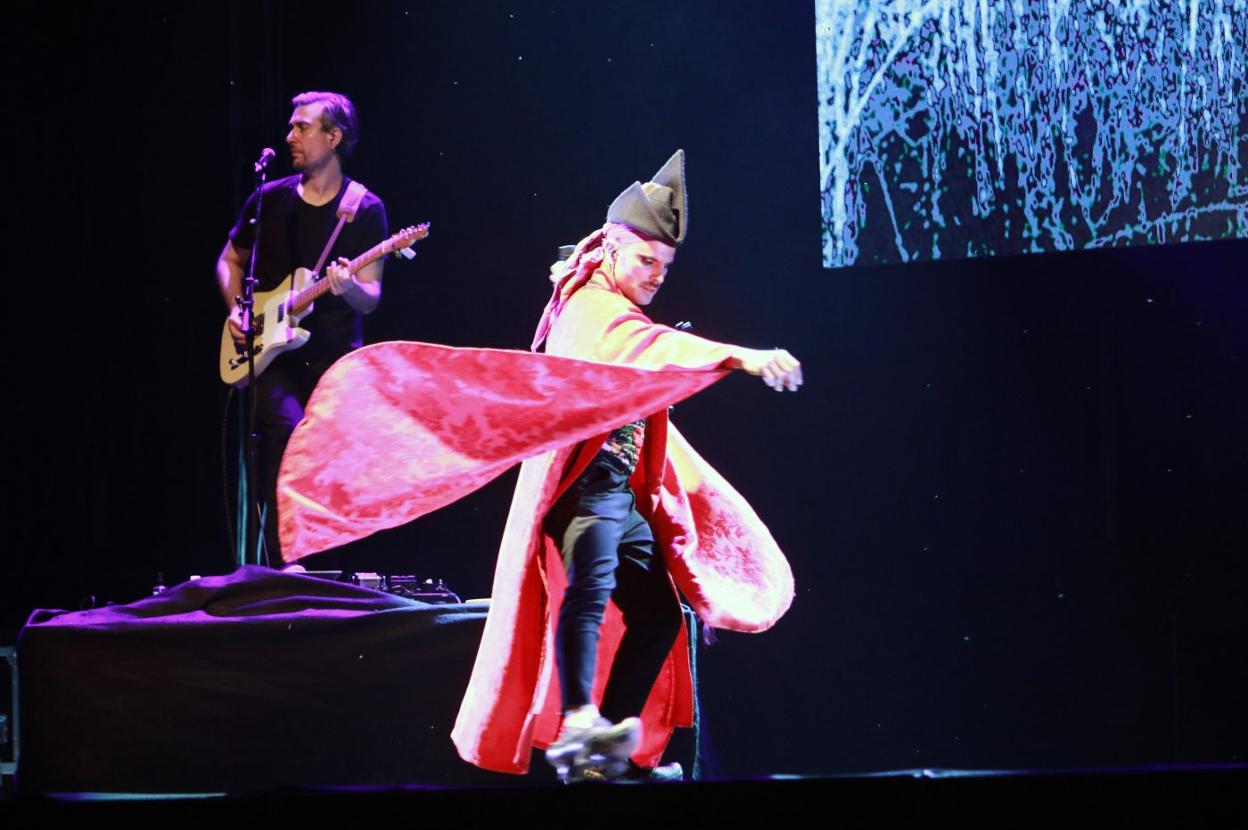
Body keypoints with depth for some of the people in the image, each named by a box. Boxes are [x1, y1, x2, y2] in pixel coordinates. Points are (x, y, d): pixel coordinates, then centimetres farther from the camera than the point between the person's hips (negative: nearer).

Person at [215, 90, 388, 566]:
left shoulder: (364, 209, 0)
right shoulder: (271, 200, 6)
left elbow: (371, 297, -5)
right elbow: (229, 261, 19)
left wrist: (349, 289, -27)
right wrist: (236, 311, 1)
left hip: (336, 358, 0)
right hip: (274, 355, 0)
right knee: (286, 428, -24)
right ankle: (281, 568, -21)